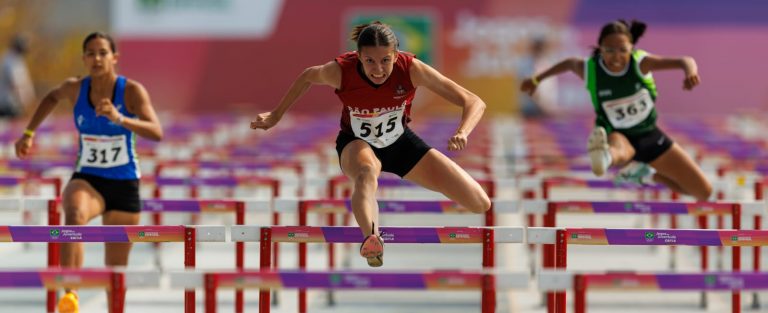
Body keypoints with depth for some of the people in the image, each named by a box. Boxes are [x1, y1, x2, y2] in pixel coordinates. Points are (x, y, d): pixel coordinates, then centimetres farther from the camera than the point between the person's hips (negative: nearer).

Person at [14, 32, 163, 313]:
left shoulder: (132, 91, -13)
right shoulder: (75, 88, -4)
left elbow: (156, 132, -25)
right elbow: (53, 97, 21)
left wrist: (120, 119, -39)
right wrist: (29, 133, 16)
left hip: (124, 184, 0)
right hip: (87, 180, 0)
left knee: (116, 269, 9)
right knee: (75, 215, -37)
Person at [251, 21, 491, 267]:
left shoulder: (410, 69, -30)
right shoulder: (340, 71, -29)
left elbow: (474, 103, -30)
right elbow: (308, 77, -4)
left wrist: (462, 133, -49)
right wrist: (276, 116, 0)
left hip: (399, 141, 2)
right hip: (356, 143, -2)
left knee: (480, 204, -7)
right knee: (367, 173, -44)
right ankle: (371, 238, -71)